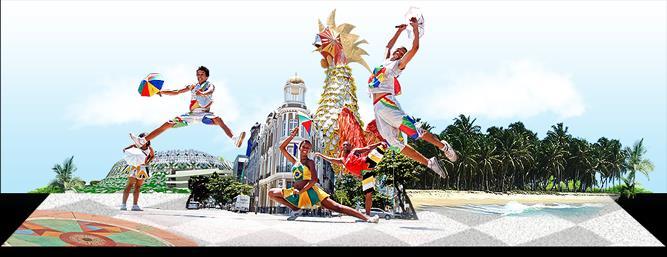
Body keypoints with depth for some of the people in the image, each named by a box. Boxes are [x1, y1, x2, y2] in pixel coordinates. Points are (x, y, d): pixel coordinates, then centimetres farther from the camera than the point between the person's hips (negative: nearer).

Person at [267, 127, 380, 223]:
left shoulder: (310, 162, 1)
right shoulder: (295, 162, 17)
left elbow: (314, 180, -12)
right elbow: (282, 148, 15)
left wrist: (301, 191, -18)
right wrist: (292, 136, 8)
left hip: (310, 191, -6)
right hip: (297, 192, 6)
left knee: (336, 207, -17)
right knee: (272, 193, -1)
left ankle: (366, 218, -24)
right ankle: (296, 210, 5)